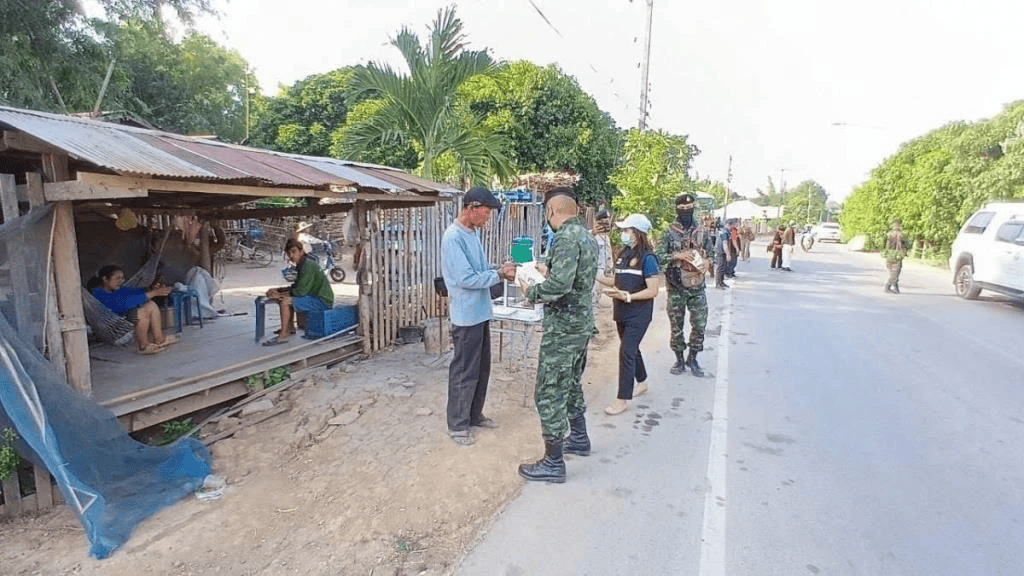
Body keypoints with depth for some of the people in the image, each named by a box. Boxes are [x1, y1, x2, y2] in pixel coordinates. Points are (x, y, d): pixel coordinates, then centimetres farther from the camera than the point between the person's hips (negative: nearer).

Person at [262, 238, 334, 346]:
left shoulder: (308, 265, -17)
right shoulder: (301, 265, 15)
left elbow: (300, 291, -21)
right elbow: (296, 286, 22)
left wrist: (279, 295, -12)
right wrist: (278, 290, 10)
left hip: (322, 301, -11)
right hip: (316, 297, 11)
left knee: (285, 301, -19)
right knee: (289, 298, 21)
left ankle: (283, 336, -13)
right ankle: (289, 329, 22)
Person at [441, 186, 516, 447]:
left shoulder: (473, 233, 10)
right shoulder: (453, 237, -20)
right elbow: (466, 279, -23)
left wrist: (500, 269, -1)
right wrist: (499, 275, -17)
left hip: (480, 312, 10)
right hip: (466, 315, -9)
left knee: (481, 368, 18)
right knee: (464, 372, 2)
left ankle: (474, 415, 34)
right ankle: (457, 424, 17)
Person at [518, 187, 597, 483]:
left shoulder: (567, 238, -20)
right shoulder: (588, 237, 10)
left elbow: (560, 284, -31)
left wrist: (532, 291, -14)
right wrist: (548, 272, 16)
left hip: (563, 326, -10)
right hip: (583, 322, 10)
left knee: (549, 393, -1)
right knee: (571, 383, 25)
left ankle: (553, 462, 9)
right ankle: (579, 439, 40)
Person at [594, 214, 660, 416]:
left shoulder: (647, 258, -15)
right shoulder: (624, 254, 10)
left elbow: (653, 291, -18)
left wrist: (628, 296, -26)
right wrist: (596, 276, 4)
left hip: (638, 315, -8)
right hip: (622, 313, 8)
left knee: (626, 352, -9)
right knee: (631, 349, 20)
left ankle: (622, 399, -1)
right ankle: (642, 382, 41)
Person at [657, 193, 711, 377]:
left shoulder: (701, 231, 6)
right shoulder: (669, 234, -3)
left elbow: (710, 252, 15)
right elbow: (658, 257, -10)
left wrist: (708, 262, -6)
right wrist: (676, 256, -23)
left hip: (697, 287, 2)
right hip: (676, 288, -2)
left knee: (700, 325, 3)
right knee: (676, 327, 6)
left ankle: (692, 358, 21)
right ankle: (680, 360, 22)